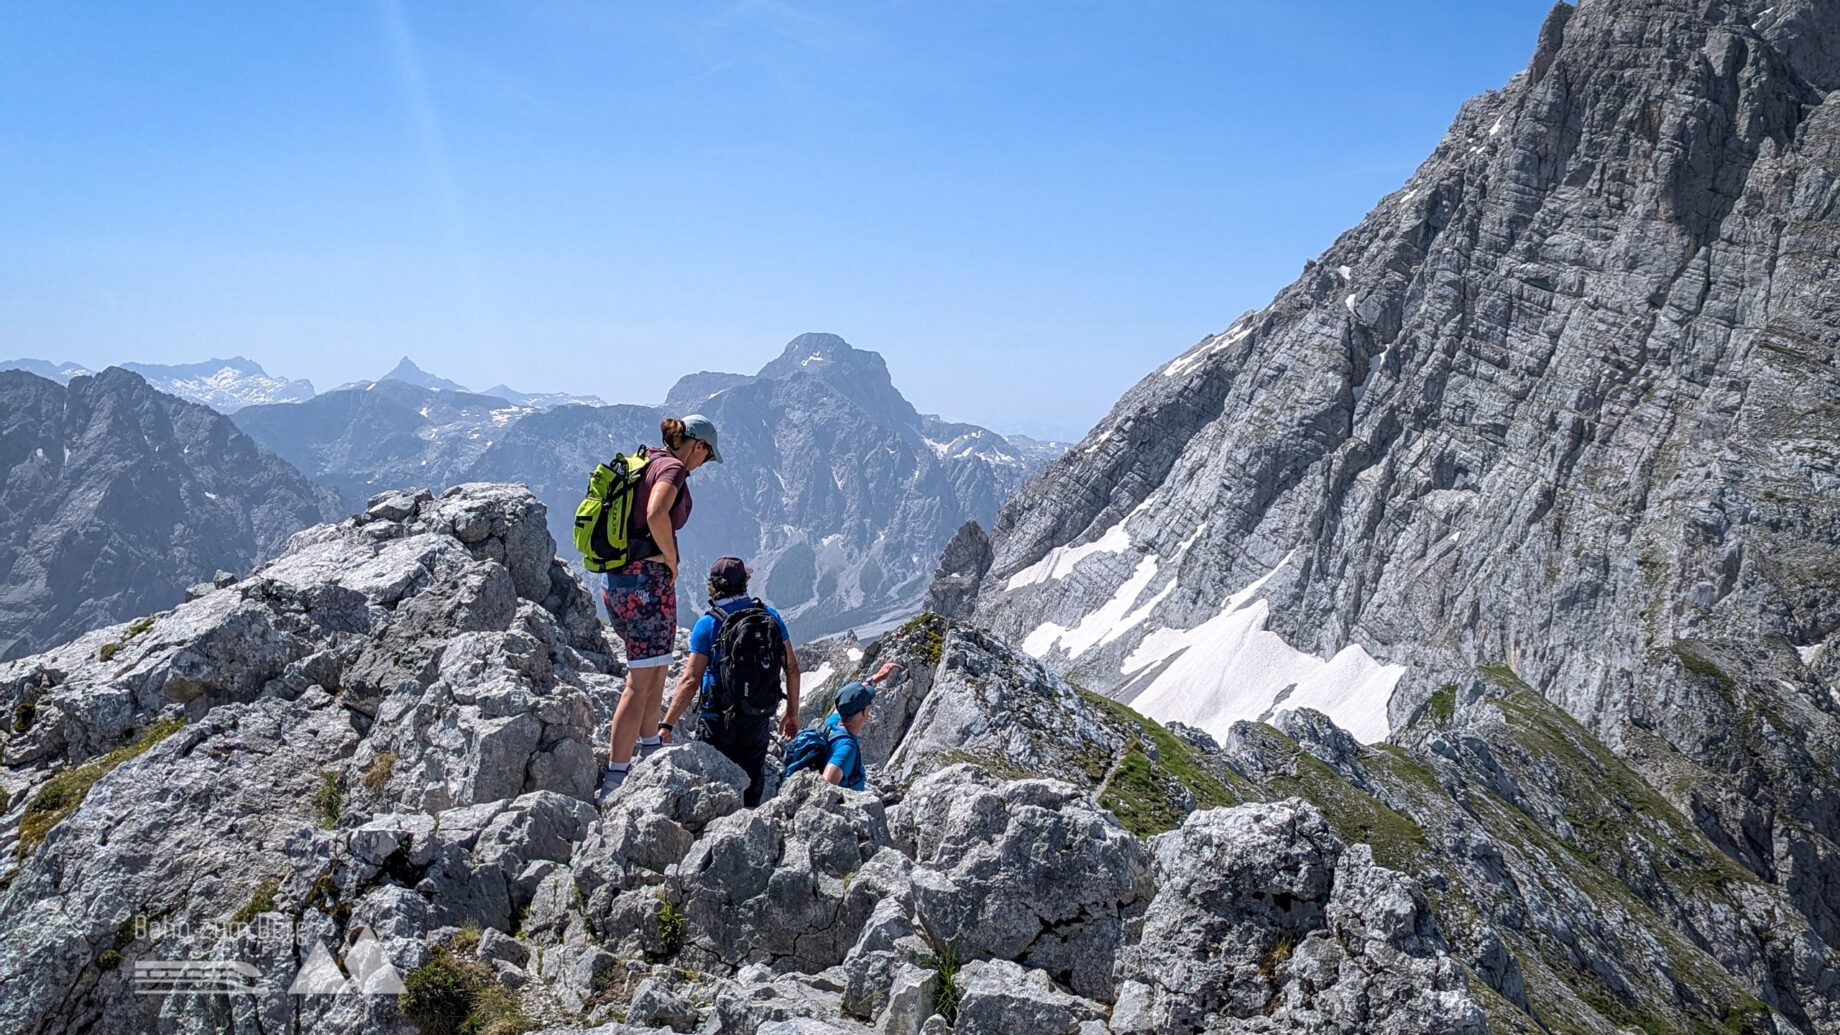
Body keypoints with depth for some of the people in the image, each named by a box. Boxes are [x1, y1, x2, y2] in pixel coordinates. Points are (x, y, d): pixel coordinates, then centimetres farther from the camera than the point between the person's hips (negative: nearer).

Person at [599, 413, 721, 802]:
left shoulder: (644, 461, 15)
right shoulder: (672, 467, -12)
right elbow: (656, 515, -30)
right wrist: (671, 558, -15)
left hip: (616, 580, 10)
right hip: (647, 582, -10)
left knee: (654, 670, 24)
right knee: (641, 682, -2)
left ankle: (650, 752, 36)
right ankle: (615, 780, 2)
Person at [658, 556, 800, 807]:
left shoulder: (708, 624, -10)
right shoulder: (770, 616, 0)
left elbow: (690, 680, -17)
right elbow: (792, 669, 3)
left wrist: (666, 725, -16)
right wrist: (792, 712, 14)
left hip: (719, 718, -3)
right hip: (759, 717, 3)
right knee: (752, 780, 15)